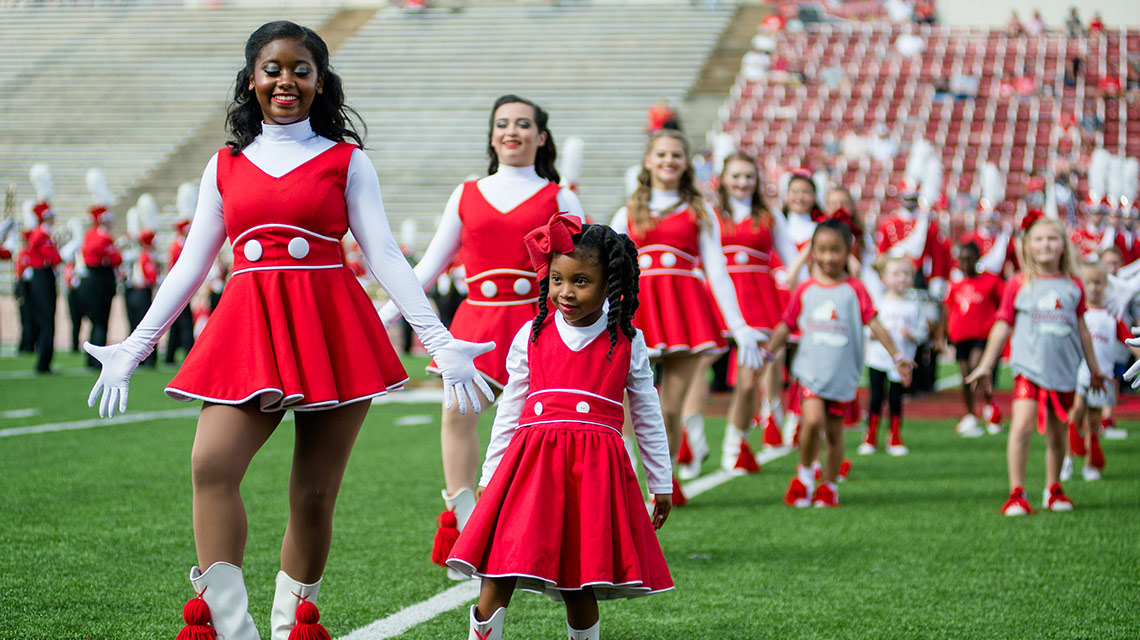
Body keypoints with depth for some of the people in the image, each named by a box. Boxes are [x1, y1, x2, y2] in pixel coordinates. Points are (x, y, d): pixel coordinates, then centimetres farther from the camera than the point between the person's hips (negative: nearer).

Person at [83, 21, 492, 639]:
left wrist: (442, 343, -5)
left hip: (332, 330, -1)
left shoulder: (345, 161, 9)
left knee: (314, 496, 1)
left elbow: (385, 257, 4)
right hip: (247, 331, 1)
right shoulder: (226, 166, 15)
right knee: (211, 465, -20)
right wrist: (134, 348, 15)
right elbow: (190, 265, 17)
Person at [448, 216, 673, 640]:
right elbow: (509, 410, 13)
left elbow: (647, 415, 13)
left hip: (594, 469, -1)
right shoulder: (532, 336, 7)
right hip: (531, 462, 1)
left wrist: (661, 484, 16)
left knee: (579, 585, 3)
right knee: (498, 578, -6)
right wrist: (490, 476, 14)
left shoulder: (627, 343, 5)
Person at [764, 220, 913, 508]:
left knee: (834, 430, 6)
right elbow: (785, 327, 13)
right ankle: (804, 474, 3)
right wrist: (765, 354, 12)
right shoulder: (805, 290, 4)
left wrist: (897, 357, -1)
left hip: (842, 373, 0)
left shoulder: (854, 289, 1)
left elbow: (874, 324, 2)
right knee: (813, 420, -20)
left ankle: (829, 487, 22)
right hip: (811, 369, 0)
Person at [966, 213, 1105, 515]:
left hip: (1063, 371, 3)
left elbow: (1082, 330, 18)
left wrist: (1094, 369, 24)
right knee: (1022, 425, -18)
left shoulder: (1073, 286, 8)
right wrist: (985, 366, 7)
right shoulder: (1019, 284, 1)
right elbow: (1002, 326, 6)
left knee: (1057, 433, 10)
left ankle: (1053, 490, 27)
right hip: (1029, 368, -3)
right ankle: (1016, 494, -13)